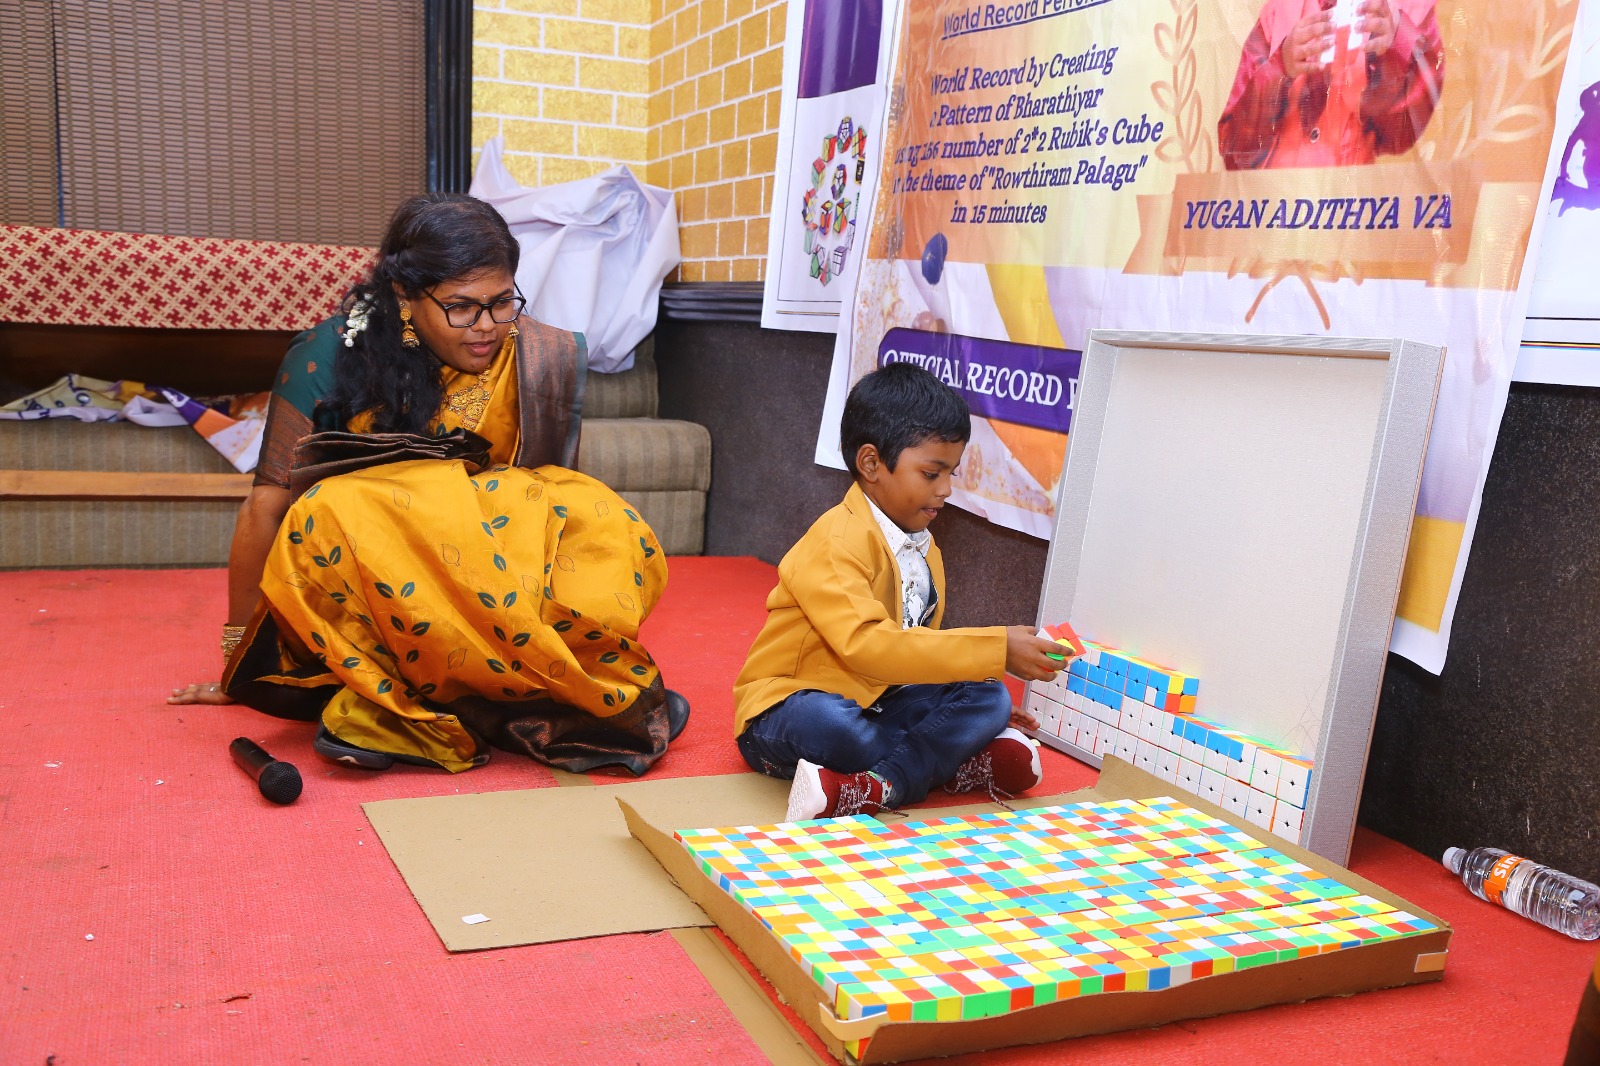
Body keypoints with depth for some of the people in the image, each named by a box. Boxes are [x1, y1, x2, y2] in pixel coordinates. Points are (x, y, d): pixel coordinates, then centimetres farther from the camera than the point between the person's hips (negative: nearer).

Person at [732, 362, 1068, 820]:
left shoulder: (927, 554, 11)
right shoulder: (838, 541, -19)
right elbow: (867, 645, -32)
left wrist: (979, 710, 2)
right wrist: (996, 648, -31)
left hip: (875, 708, 8)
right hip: (785, 711, -8)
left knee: (987, 698, -10)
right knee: (825, 721, -40)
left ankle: (870, 790, -27)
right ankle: (954, 763, -17)